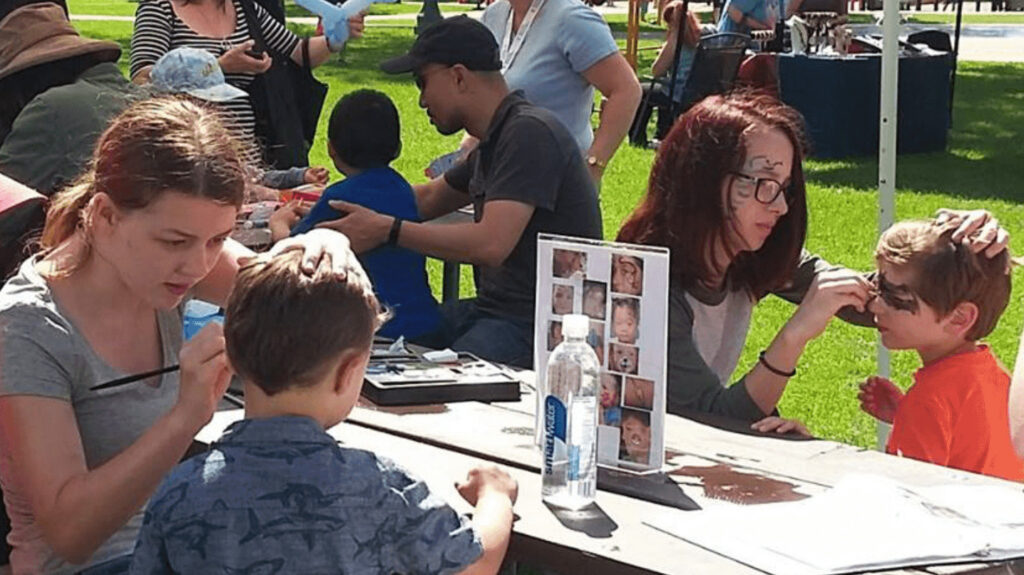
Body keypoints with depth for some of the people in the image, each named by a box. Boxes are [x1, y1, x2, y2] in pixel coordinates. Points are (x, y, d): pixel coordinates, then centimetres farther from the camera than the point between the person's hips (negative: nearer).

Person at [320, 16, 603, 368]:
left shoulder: (529, 133, -16)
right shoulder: (495, 139, 16)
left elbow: (490, 244, -25)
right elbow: (429, 198, 32)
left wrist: (387, 230, -18)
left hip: (542, 326, -10)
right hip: (494, 309, 10)